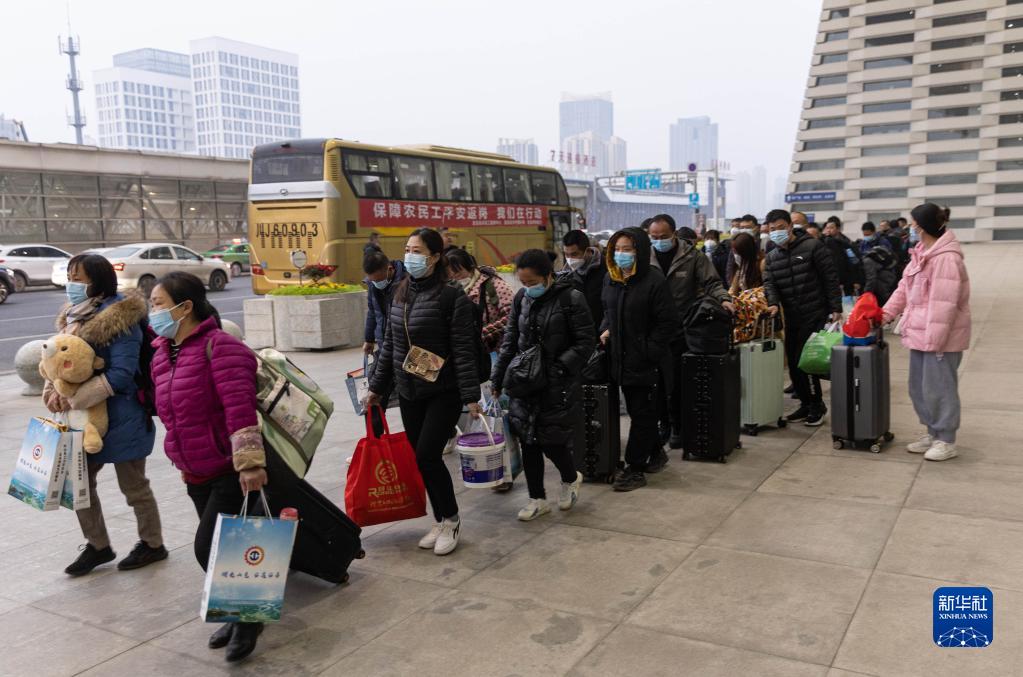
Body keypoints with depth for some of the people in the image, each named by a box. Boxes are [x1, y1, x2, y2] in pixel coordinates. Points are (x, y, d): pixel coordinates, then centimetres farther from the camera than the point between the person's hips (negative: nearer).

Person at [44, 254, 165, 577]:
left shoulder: (119, 319, -18)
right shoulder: (73, 317, 7)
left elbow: (121, 375, -23)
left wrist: (73, 400, -23)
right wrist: (52, 390, -9)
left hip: (121, 418, -8)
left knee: (133, 486, 6)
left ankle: (153, 544, 26)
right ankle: (97, 545, 32)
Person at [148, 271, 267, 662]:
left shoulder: (219, 346, -18)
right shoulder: (162, 354, 8)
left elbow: (240, 409, -26)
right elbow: (170, 412, 20)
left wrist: (249, 463, -31)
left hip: (231, 472, -8)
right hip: (196, 476, 8)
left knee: (209, 547, -10)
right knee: (221, 548, 14)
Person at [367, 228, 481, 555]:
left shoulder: (452, 296, -11)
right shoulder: (400, 295, 9)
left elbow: (463, 350, -14)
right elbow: (389, 345, 16)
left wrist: (471, 395, -17)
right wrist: (377, 387, 17)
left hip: (444, 393, -6)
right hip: (409, 394, 6)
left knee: (427, 456, -9)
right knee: (420, 460, 9)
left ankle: (450, 520, 12)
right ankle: (440, 521, 25)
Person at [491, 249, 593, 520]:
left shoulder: (571, 298, -10)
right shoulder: (522, 298, 6)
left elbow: (586, 341, -9)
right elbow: (511, 340, 11)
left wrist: (559, 367, -19)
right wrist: (498, 377, 7)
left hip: (559, 385, -5)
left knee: (552, 440, -4)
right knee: (528, 441, 7)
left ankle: (571, 479, 29)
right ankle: (537, 499, 23)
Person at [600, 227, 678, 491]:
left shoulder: (654, 280, -14)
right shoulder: (610, 279, 7)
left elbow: (669, 323, -13)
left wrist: (649, 350, -16)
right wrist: (605, 330, 4)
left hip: (646, 362, -7)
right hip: (621, 359, 7)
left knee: (642, 414, 2)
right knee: (636, 411, 18)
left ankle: (635, 468, 11)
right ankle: (656, 453, 37)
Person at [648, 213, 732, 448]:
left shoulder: (692, 256, -2)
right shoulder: (646, 259, 5)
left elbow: (711, 283, -2)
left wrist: (724, 299, -21)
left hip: (682, 331, -2)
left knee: (676, 382, -1)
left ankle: (677, 427, 15)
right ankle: (664, 423, 24)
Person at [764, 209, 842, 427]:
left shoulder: (812, 247, -5)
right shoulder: (772, 258, 12)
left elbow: (830, 278, -6)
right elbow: (769, 284, -1)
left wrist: (835, 309, -11)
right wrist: (773, 303, -22)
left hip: (815, 316, -6)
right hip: (792, 319, 6)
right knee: (793, 364, 8)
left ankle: (816, 405, 6)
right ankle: (806, 404, 23)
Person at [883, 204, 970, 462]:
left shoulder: (946, 258, -20)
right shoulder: (922, 253, 11)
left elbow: (943, 305, -23)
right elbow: (905, 288, 17)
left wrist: (934, 339, -23)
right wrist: (885, 314, 9)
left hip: (939, 337, -10)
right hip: (921, 333, 10)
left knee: (938, 387, 0)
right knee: (918, 387, 16)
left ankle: (946, 441, 13)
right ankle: (933, 433, 30)